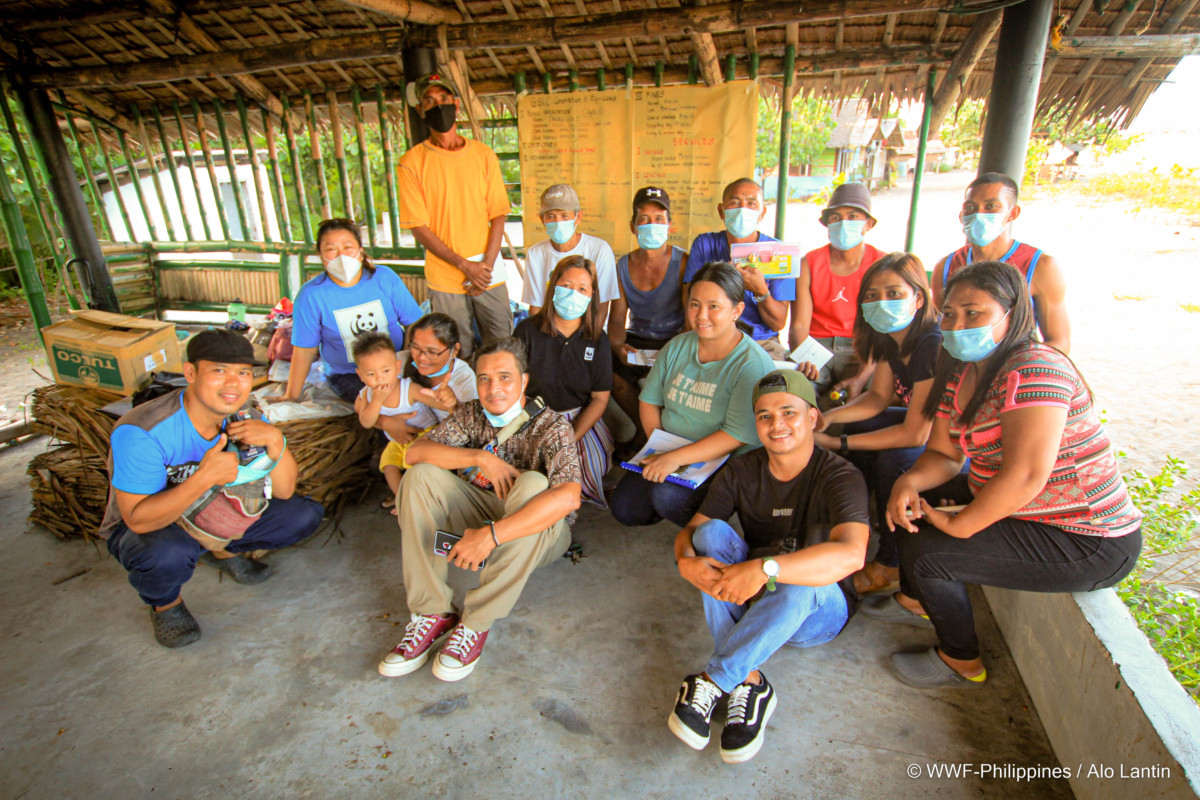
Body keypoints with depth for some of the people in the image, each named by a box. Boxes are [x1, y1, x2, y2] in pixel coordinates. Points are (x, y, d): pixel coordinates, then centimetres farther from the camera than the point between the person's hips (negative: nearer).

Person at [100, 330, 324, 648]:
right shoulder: (141, 433, -30)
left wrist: (275, 440, -32)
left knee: (306, 514, -12)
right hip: (144, 527, -4)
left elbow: (284, 492, -14)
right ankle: (164, 603, -1)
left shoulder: (246, 417, -15)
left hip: (219, 518, 5)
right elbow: (139, 520, -31)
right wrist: (204, 477, -43)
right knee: (169, 554, -39)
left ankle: (224, 550, 14)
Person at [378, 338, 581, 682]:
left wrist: (491, 535, -43)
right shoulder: (471, 414, -3)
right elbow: (416, 452, -14)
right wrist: (481, 457, -27)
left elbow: (568, 497, -37)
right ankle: (432, 614, -15)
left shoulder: (552, 427, -20)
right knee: (420, 476, -16)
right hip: (487, 511, 5)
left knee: (532, 483, -37)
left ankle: (476, 623, -26)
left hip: (538, 530, -4)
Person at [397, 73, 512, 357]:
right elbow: (418, 227, -5)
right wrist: (464, 264, -13)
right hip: (445, 280, -2)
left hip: (489, 274, 2)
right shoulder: (411, 162, -2)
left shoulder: (484, 154, 6)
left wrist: (487, 264, -9)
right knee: (459, 357, 6)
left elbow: (498, 214, 4)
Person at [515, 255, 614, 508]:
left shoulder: (597, 340, 0)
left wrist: (571, 439, -15)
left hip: (580, 417, 2)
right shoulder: (528, 331, -5)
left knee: (597, 460, -21)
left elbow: (600, 397, -1)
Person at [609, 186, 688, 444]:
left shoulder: (683, 262, -8)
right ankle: (644, 428, 6)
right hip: (636, 340, 4)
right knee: (613, 373, -22)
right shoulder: (624, 265, 4)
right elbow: (617, 318, 4)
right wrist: (617, 346, -18)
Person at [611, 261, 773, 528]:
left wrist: (676, 458, -29)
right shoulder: (678, 346, 3)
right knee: (623, 508, -7)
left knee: (666, 495, -29)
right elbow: (649, 400, 8)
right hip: (668, 457, 6)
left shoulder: (753, 364, -17)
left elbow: (738, 435, -23)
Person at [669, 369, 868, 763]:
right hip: (746, 599, 4)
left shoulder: (839, 477, -18)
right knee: (712, 533, -23)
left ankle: (711, 682, -25)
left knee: (797, 583, -37)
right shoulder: (742, 471, -4)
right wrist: (686, 560, -34)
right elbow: (691, 530, -10)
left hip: (819, 607, -3)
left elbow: (851, 553, -37)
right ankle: (748, 682, -26)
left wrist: (765, 569, -48)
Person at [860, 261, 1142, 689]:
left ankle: (962, 663, 9)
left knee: (925, 550, -18)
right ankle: (915, 601, 36)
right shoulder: (959, 373, 3)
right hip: (1019, 513, 9)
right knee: (909, 508, 13)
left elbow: (1025, 477, -32)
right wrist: (909, 482, -15)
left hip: (1087, 544, -9)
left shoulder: (1033, 369, -25)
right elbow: (944, 454, 6)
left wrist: (956, 526, -21)